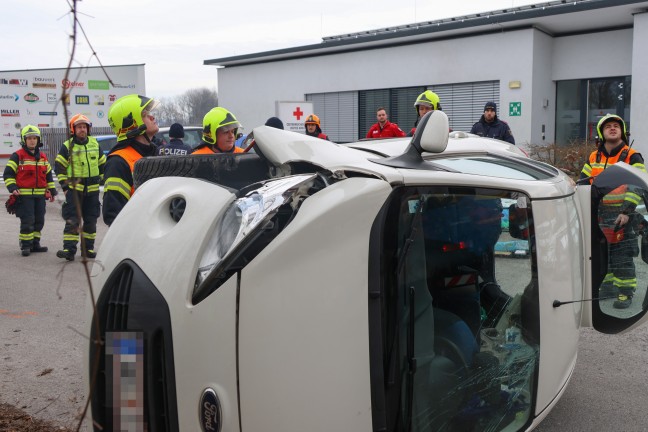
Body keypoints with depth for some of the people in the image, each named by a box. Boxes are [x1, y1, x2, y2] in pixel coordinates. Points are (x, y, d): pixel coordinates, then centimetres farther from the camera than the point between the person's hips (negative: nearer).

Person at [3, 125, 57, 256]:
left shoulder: (43, 157, 14)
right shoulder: (17, 156, -3)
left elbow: (48, 174, 21)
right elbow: (8, 173, -4)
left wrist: (52, 190, 17)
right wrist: (12, 188, -16)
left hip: (40, 195, 6)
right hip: (24, 195, -6)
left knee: (39, 221, 9)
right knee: (27, 221, -7)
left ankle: (35, 244, 20)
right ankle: (25, 245, 2)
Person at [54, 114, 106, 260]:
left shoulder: (95, 144, 8)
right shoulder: (67, 146, -2)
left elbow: (102, 163, 19)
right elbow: (59, 166, 0)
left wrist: (101, 180, 15)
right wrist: (64, 186, -5)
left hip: (93, 189, 4)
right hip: (74, 188, -4)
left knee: (91, 220, 10)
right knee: (72, 220, -9)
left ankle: (88, 248, 21)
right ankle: (69, 249, -9)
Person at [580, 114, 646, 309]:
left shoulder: (632, 157, -6)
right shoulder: (593, 158, 10)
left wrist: (627, 212, -19)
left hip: (621, 215, -5)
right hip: (598, 215, 6)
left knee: (622, 256, -2)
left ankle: (625, 292, 8)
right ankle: (606, 286, 28)